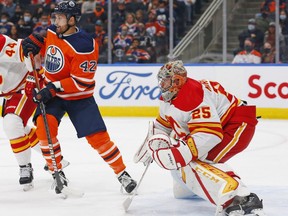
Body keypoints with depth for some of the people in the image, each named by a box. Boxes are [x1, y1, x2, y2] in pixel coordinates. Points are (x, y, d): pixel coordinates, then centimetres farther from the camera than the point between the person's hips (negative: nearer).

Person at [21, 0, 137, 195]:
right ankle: (57, 172, -4)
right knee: (44, 125, -20)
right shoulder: (51, 32, -4)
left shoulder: (84, 45, -24)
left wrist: (53, 89, -29)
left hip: (79, 97, -5)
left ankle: (122, 173, 9)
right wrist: (33, 42, -2)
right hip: (51, 93, 5)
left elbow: (81, 81, -25)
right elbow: (41, 42, 21)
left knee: (98, 137, -9)